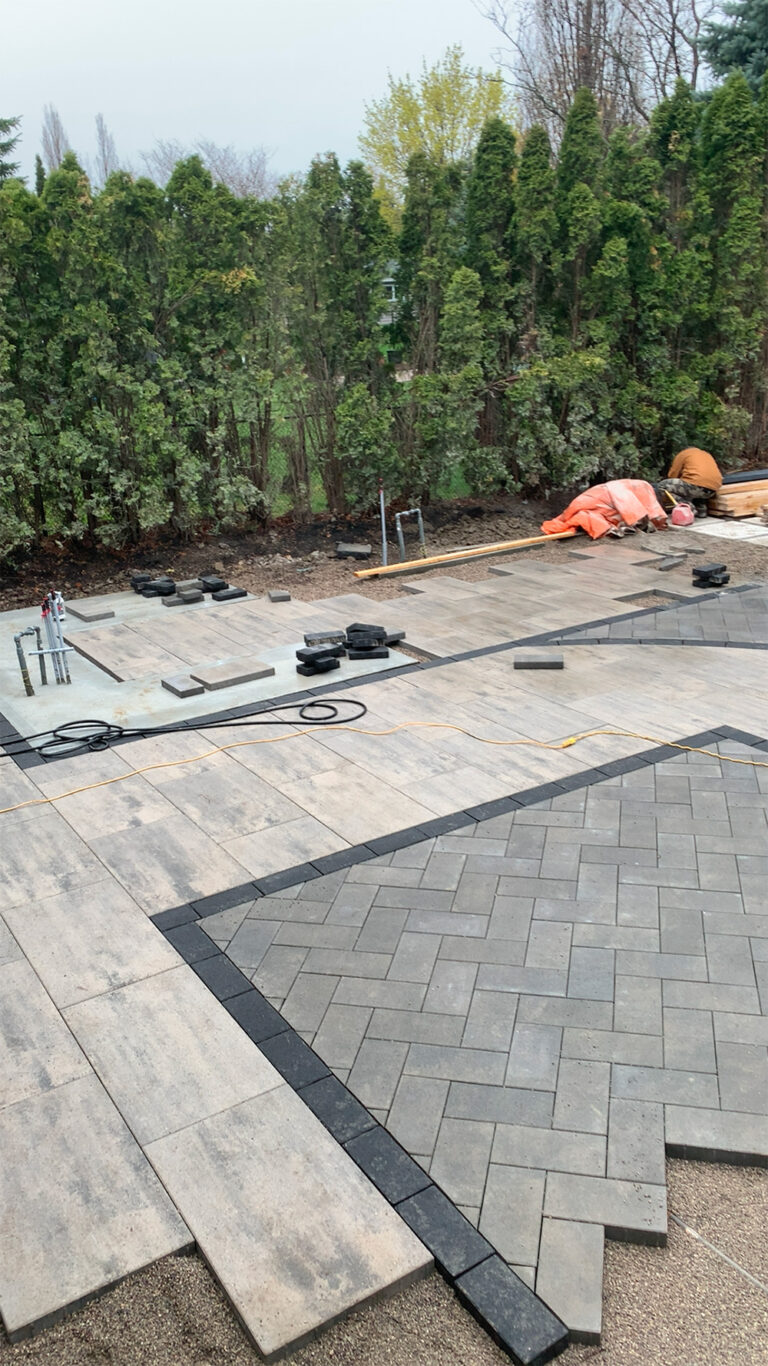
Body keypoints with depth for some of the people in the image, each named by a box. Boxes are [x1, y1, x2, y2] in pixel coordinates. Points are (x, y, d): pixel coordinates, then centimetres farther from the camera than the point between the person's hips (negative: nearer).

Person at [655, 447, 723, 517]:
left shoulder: (683, 453, 17)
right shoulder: (707, 454, 35)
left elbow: (672, 476, 15)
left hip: (696, 484, -7)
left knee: (661, 486, 1)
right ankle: (701, 509, 14)